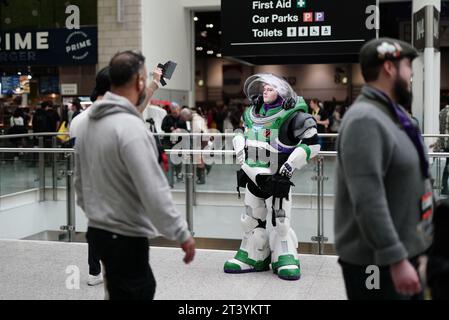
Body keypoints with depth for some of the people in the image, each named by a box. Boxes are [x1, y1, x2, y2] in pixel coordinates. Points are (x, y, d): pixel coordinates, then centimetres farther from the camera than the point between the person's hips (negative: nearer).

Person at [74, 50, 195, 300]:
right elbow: (154, 193, -25)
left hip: (98, 230, 9)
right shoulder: (131, 127, -22)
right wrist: (182, 234, -16)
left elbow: (80, 180, 14)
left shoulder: (87, 123, 5)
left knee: (144, 287, 24)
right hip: (125, 236, -9)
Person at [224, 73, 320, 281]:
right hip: (253, 176, 7)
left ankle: (286, 260, 12)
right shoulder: (252, 114, 9)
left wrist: (289, 167, -16)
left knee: (281, 220, -2)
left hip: (277, 177, -7)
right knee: (252, 219, 13)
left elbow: (312, 144, -16)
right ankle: (253, 258, 26)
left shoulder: (291, 116, -13)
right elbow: (242, 135, 26)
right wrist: (242, 160, 15)